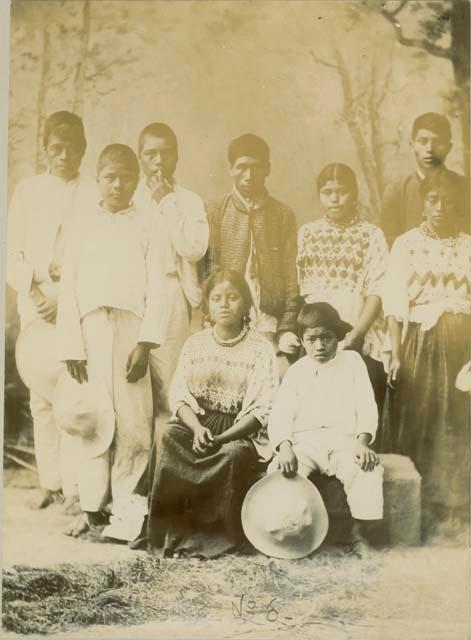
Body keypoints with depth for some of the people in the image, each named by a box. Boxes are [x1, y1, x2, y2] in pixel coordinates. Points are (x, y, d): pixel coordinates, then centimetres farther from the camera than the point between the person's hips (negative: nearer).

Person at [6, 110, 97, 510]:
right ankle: (50, 480, 14)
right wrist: (32, 289, -6)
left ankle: (74, 483, -3)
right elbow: (13, 253, 9)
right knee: (42, 395, 4)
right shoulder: (27, 191, 14)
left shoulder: (95, 195, 7)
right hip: (37, 305, 3)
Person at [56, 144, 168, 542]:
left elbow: (156, 289, 0)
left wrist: (146, 342, -10)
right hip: (91, 330, 1)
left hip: (131, 329, -1)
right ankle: (93, 506, 12)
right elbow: (69, 290, 6)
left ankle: (124, 507, 8)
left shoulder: (145, 228, 7)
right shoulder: (83, 228, 10)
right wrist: (71, 345, -2)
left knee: (133, 420, -2)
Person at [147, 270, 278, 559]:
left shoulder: (261, 348, -2)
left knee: (233, 454, -35)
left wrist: (221, 438, -19)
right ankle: (171, 531, -20)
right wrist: (197, 428, -17)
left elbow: (263, 408, -8)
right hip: (196, 422, 3)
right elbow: (178, 394, 3)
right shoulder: (195, 343, 10)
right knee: (165, 441, -27)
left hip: (241, 430, -3)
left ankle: (216, 536, -17)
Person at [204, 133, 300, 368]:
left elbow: (291, 277, 7)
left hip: (270, 325, 1)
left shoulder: (283, 215, 10)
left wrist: (287, 329, -3)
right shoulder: (214, 212, 6)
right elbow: (208, 270, 1)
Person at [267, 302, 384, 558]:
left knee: (368, 468, -30)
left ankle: (361, 532, -12)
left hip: (344, 440, 0)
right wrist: (284, 446, -19)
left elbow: (366, 405, 5)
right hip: (304, 441, 0)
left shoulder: (352, 360, 13)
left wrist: (362, 441, -13)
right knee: (278, 470, -29)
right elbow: (280, 414, 1)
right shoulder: (296, 371, 12)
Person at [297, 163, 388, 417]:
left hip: (361, 344, -1)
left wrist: (355, 334, -15)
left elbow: (376, 292, -3)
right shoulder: (306, 233, 13)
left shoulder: (371, 235, 6)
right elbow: (296, 289, 8)